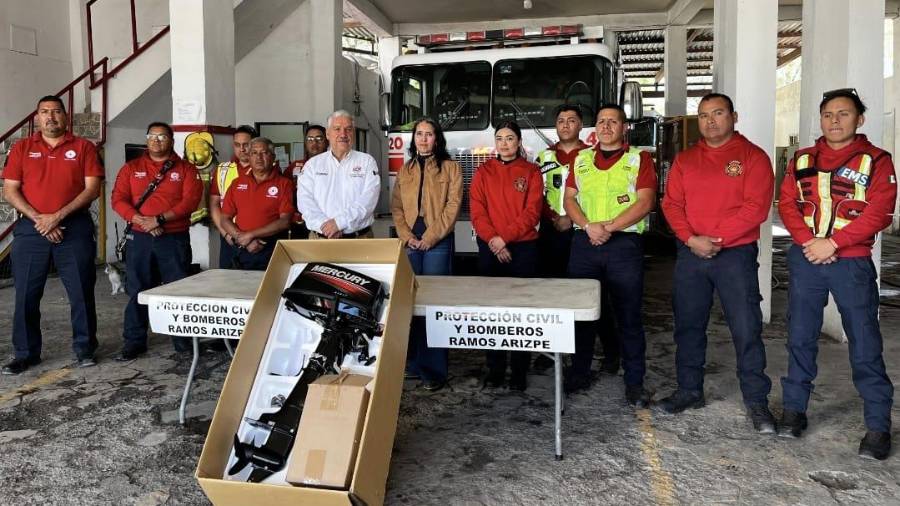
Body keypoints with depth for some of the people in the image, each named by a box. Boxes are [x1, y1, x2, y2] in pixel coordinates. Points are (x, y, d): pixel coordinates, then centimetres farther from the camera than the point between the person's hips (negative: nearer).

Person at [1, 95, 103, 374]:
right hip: (31, 229, 2)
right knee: (26, 295, 5)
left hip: (74, 228, -1)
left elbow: (92, 188, -3)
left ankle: (84, 348, 15)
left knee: (81, 292, 2)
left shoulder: (83, 147, 5)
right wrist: (39, 219, -10)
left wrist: (58, 216, -12)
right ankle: (26, 353, 16)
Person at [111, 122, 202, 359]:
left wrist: (159, 219, -17)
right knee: (137, 291, 5)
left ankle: (182, 338, 12)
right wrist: (141, 221, -14)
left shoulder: (186, 169, 5)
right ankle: (134, 341, 14)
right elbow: (118, 199, 2)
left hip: (175, 239, -1)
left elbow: (190, 200, -7)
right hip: (139, 239, 2)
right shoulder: (131, 168, 11)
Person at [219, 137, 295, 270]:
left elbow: (285, 221, -10)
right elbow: (225, 220, 8)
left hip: (272, 253, -3)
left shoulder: (284, 184, 0)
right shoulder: (237, 183, 12)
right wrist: (244, 240, -8)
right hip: (242, 252, 3)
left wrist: (250, 235, -12)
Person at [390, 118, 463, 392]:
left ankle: (434, 368, 1)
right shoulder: (405, 170, 16)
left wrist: (430, 237, -12)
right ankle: (411, 363, 14)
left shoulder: (450, 168, 3)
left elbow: (452, 206, -5)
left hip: (438, 242, -4)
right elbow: (396, 207, 10)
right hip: (410, 242, 4)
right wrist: (407, 236, -5)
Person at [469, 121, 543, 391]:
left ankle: (519, 371, 10)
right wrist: (493, 241, -13)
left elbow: (532, 212, -5)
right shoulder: (484, 171, 9)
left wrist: (505, 237, -15)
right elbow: (476, 211, 0)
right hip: (489, 249, 2)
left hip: (523, 248, -1)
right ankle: (494, 369, 14)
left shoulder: (531, 171, 4)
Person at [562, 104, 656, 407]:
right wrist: (588, 226, -10)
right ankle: (579, 373, 24)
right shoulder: (581, 160, 14)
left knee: (628, 316, 2)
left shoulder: (639, 159, 3)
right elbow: (569, 199, 8)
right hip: (585, 243, 3)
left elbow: (645, 202, -7)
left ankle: (634, 383, 12)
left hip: (625, 244, -3)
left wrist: (608, 227, -16)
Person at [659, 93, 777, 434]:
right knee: (688, 325, 11)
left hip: (735, 254, -4)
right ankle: (689, 390, 25)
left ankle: (757, 401, 11)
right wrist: (691, 239, -12)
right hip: (690, 253, 4)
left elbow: (756, 208, -10)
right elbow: (671, 204, 4)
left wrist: (716, 239, -16)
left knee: (746, 329, -2)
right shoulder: (685, 159, 12)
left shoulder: (753, 156, 0)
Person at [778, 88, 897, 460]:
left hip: (852, 262, -3)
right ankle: (794, 410, 21)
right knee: (800, 338, 9)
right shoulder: (802, 160, 11)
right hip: (806, 259, 3)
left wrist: (832, 242, -16)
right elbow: (787, 204, 3)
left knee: (864, 345, -1)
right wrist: (808, 241, -12)